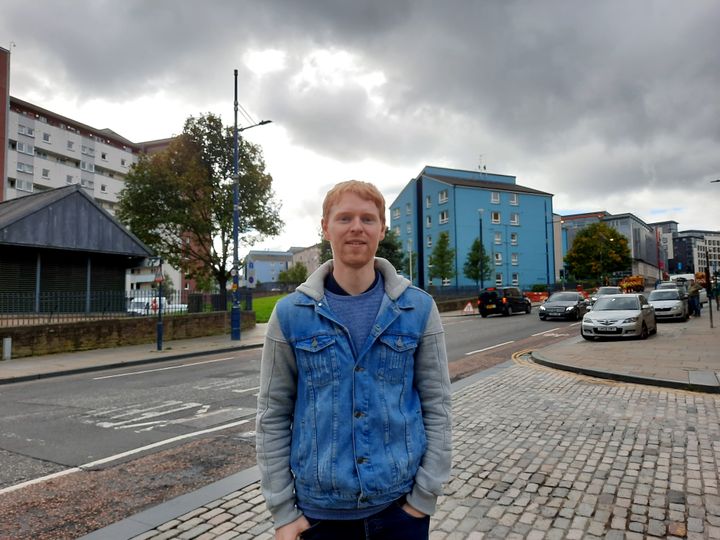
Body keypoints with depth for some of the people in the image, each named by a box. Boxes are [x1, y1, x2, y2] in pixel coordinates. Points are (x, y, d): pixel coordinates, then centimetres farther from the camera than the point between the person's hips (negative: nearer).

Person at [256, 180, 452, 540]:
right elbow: (273, 415, -2)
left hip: (401, 502, 0)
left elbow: (436, 405, -2)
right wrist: (282, 511, -3)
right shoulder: (290, 314, -6)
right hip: (320, 508, 0)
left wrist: (425, 495, -4)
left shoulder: (419, 308, -5)